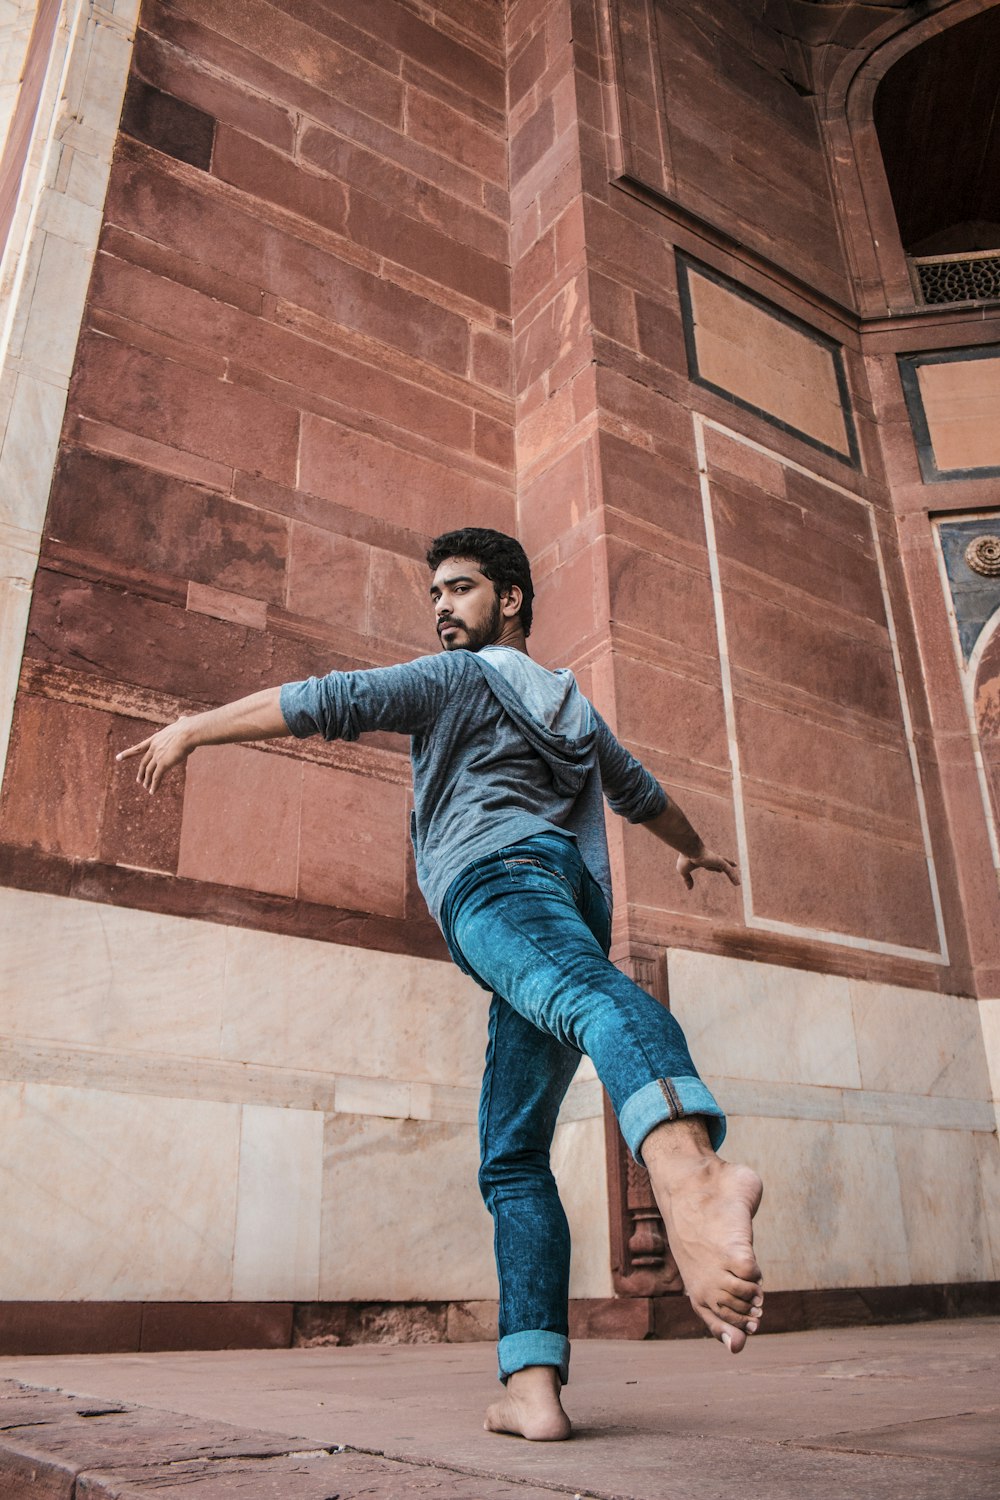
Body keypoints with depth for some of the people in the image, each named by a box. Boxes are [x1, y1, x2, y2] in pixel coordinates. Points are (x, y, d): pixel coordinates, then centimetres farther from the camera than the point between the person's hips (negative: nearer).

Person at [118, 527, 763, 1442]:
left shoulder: (461, 677, 12)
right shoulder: (573, 707, 35)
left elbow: (325, 702, 2)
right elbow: (642, 794, 48)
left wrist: (190, 730, 9)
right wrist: (696, 850, 67)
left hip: (503, 882, -8)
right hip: (580, 905, 8)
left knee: (584, 990, -40)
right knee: (513, 1157, 7)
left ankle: (689, 1172, -70)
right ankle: (532, 1387, -3)